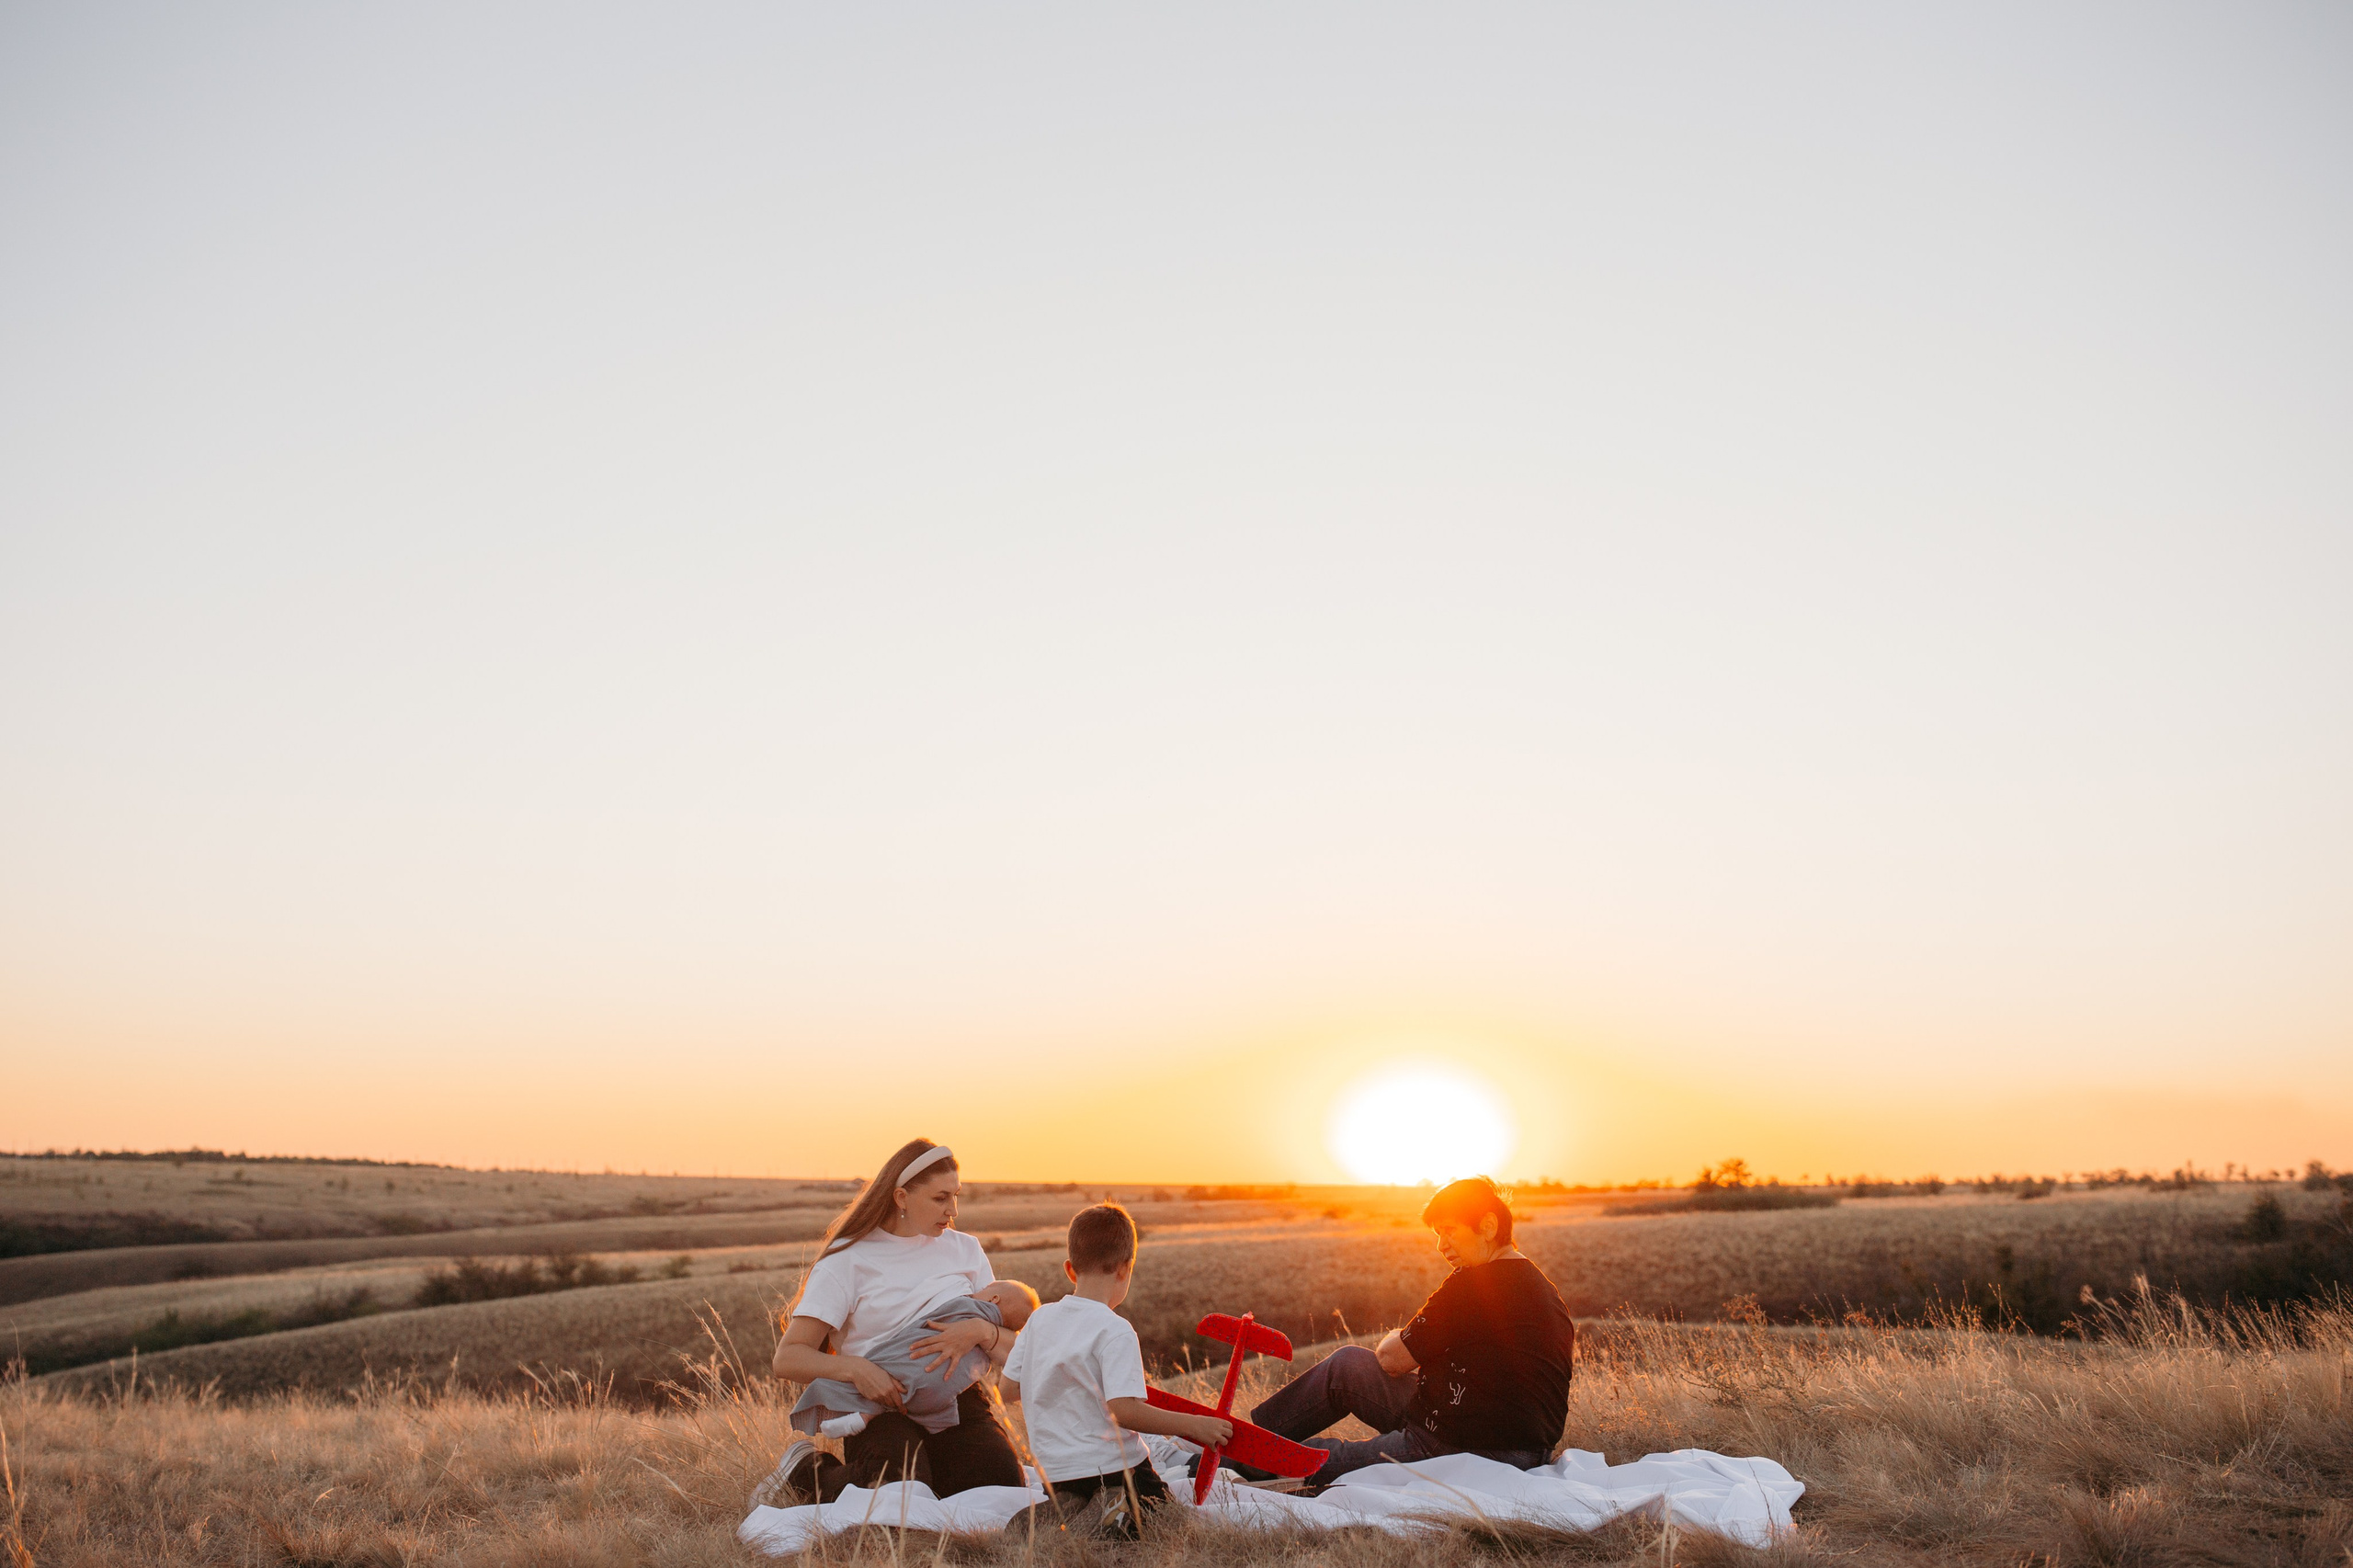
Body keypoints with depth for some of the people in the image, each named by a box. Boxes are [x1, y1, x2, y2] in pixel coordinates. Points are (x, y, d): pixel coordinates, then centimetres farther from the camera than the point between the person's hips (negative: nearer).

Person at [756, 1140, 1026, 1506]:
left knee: (1004, 1487, -26)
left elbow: (1013, 1348, 10)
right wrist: (856, 1369, -23)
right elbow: (788, 1358, -5)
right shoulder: (848, 1260, 1)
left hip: (958, 1402, 3)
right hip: (883, 1408, -3)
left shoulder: (964, 1249, 14)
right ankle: (805, 1473, -1)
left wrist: (981, 1331, -14)